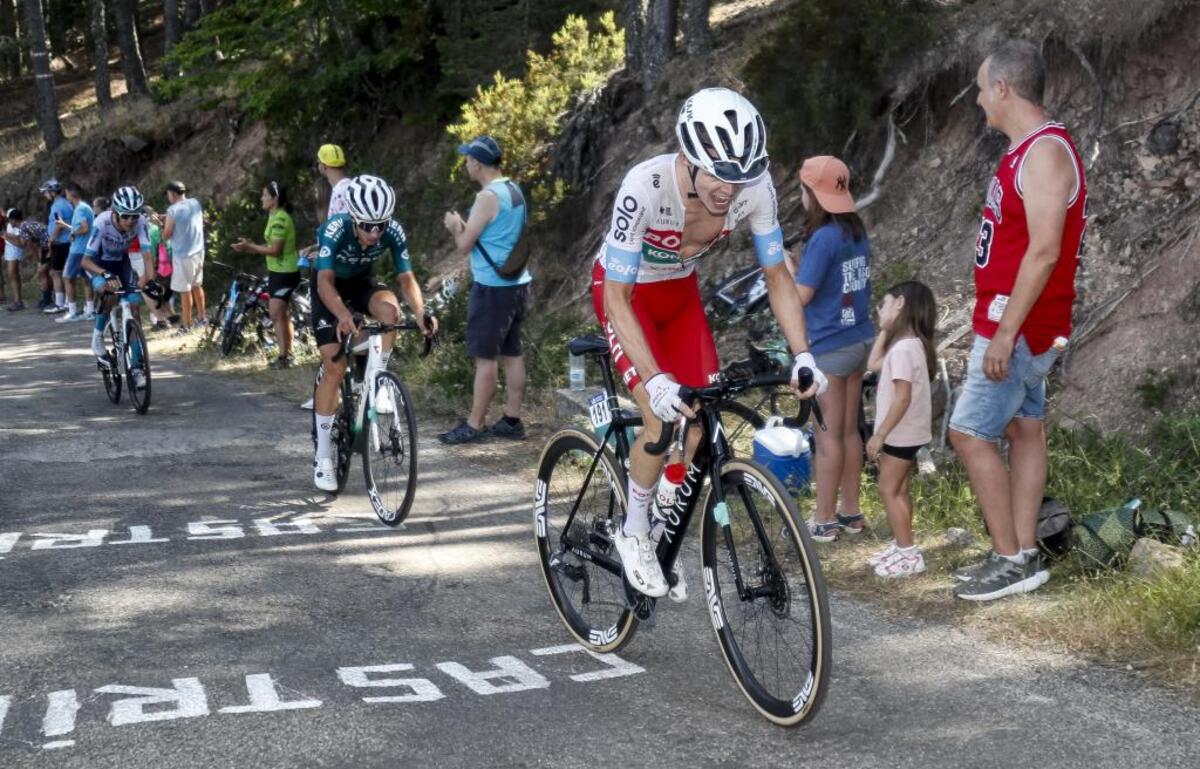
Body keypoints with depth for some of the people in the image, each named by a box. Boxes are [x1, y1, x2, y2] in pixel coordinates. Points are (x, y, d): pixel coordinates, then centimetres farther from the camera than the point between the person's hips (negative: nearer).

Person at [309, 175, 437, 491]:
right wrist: (343, 316, -59)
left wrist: (420, 312, -41)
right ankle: (323, 455, -3)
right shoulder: (335, 229, -35)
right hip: (330, 287, -3)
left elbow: (406, 278, -23)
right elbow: (325, 281, -41)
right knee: (334, 366, -11)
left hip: (362, 282, 3)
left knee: (390, 309, -33)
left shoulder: (394, 232, -26)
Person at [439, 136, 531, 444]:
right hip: (517, 283, 9)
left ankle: (474, 425, 1)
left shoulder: (488, 197, -17)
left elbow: (465, 245, -13)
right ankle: (511, 420, 17)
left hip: (493, 287, -9)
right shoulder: (514, 190, 11)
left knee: (485, 357, -4)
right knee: (512, 353, 12)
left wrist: (455, 226, 6)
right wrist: (463, 227, 10)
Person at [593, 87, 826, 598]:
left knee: (704, 427, -6)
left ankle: (661, 533, 17)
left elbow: (777, 275, -14)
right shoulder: (645, 187, -38)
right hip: (625, 291, -4)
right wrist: (656, 381, -44)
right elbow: (618, 299, -34)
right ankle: (633, 532, 5)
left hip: (679, 292, 4)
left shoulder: (754, 187, -26)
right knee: (665, 420, -20)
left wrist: (802, 355, -26)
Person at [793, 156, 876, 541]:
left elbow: (802, 295, -19)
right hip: (859, 340, 8)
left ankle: (824, 520, 7)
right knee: (849, 430, 15)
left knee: (828, 435, 0)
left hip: (828, 348, -8)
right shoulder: (857, 233, 6)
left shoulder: (824, 238, -19)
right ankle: (851, 511, 22)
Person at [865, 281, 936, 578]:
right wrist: (885, 331, 12)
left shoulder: (903, 348, -24)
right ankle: (900, 546, 24)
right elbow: (874, 364, 19)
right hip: (905, 432, 10)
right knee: (898, 489, 16)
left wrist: (879, 435, -23)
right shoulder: (909, 343, 8)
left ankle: (909, 554, -3)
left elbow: (902, 398, -27)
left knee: (889, 490, -5)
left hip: (901, 433, -10)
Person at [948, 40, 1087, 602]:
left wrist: (1004, 333, -25)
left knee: (970, 434, -8)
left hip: (1019, 326, -10)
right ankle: (1024, 555, 17)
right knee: (1023, 430, 11)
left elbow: (1044, 251, -25)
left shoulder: (1045, 153, -18)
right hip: (1017, 324, 10)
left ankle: (1011, 560, -1)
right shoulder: (1026, 150, 13)